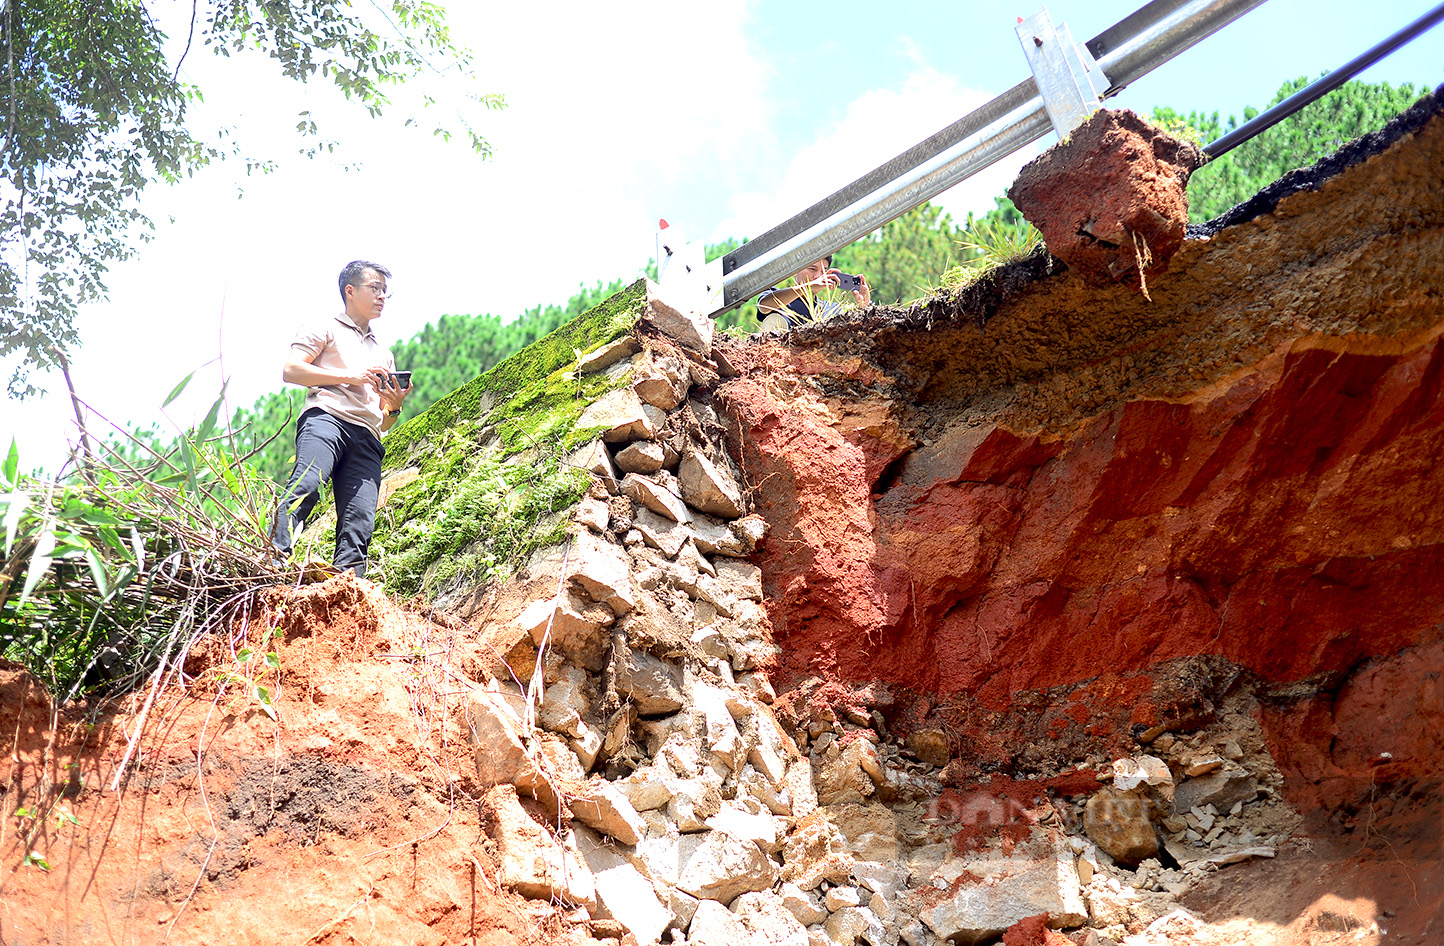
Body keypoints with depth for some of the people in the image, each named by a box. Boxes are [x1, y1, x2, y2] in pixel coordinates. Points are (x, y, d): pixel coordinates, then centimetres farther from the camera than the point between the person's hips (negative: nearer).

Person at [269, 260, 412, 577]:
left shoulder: (384, 355, 37)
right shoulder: (324, 328, 21)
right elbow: (290, 370, 3)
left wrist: (395, 407, 10)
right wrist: (349, 376, -1)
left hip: (367, 441, 5)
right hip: (326, 418, -5)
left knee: (360, 524, -14)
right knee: (306, 485, -32)